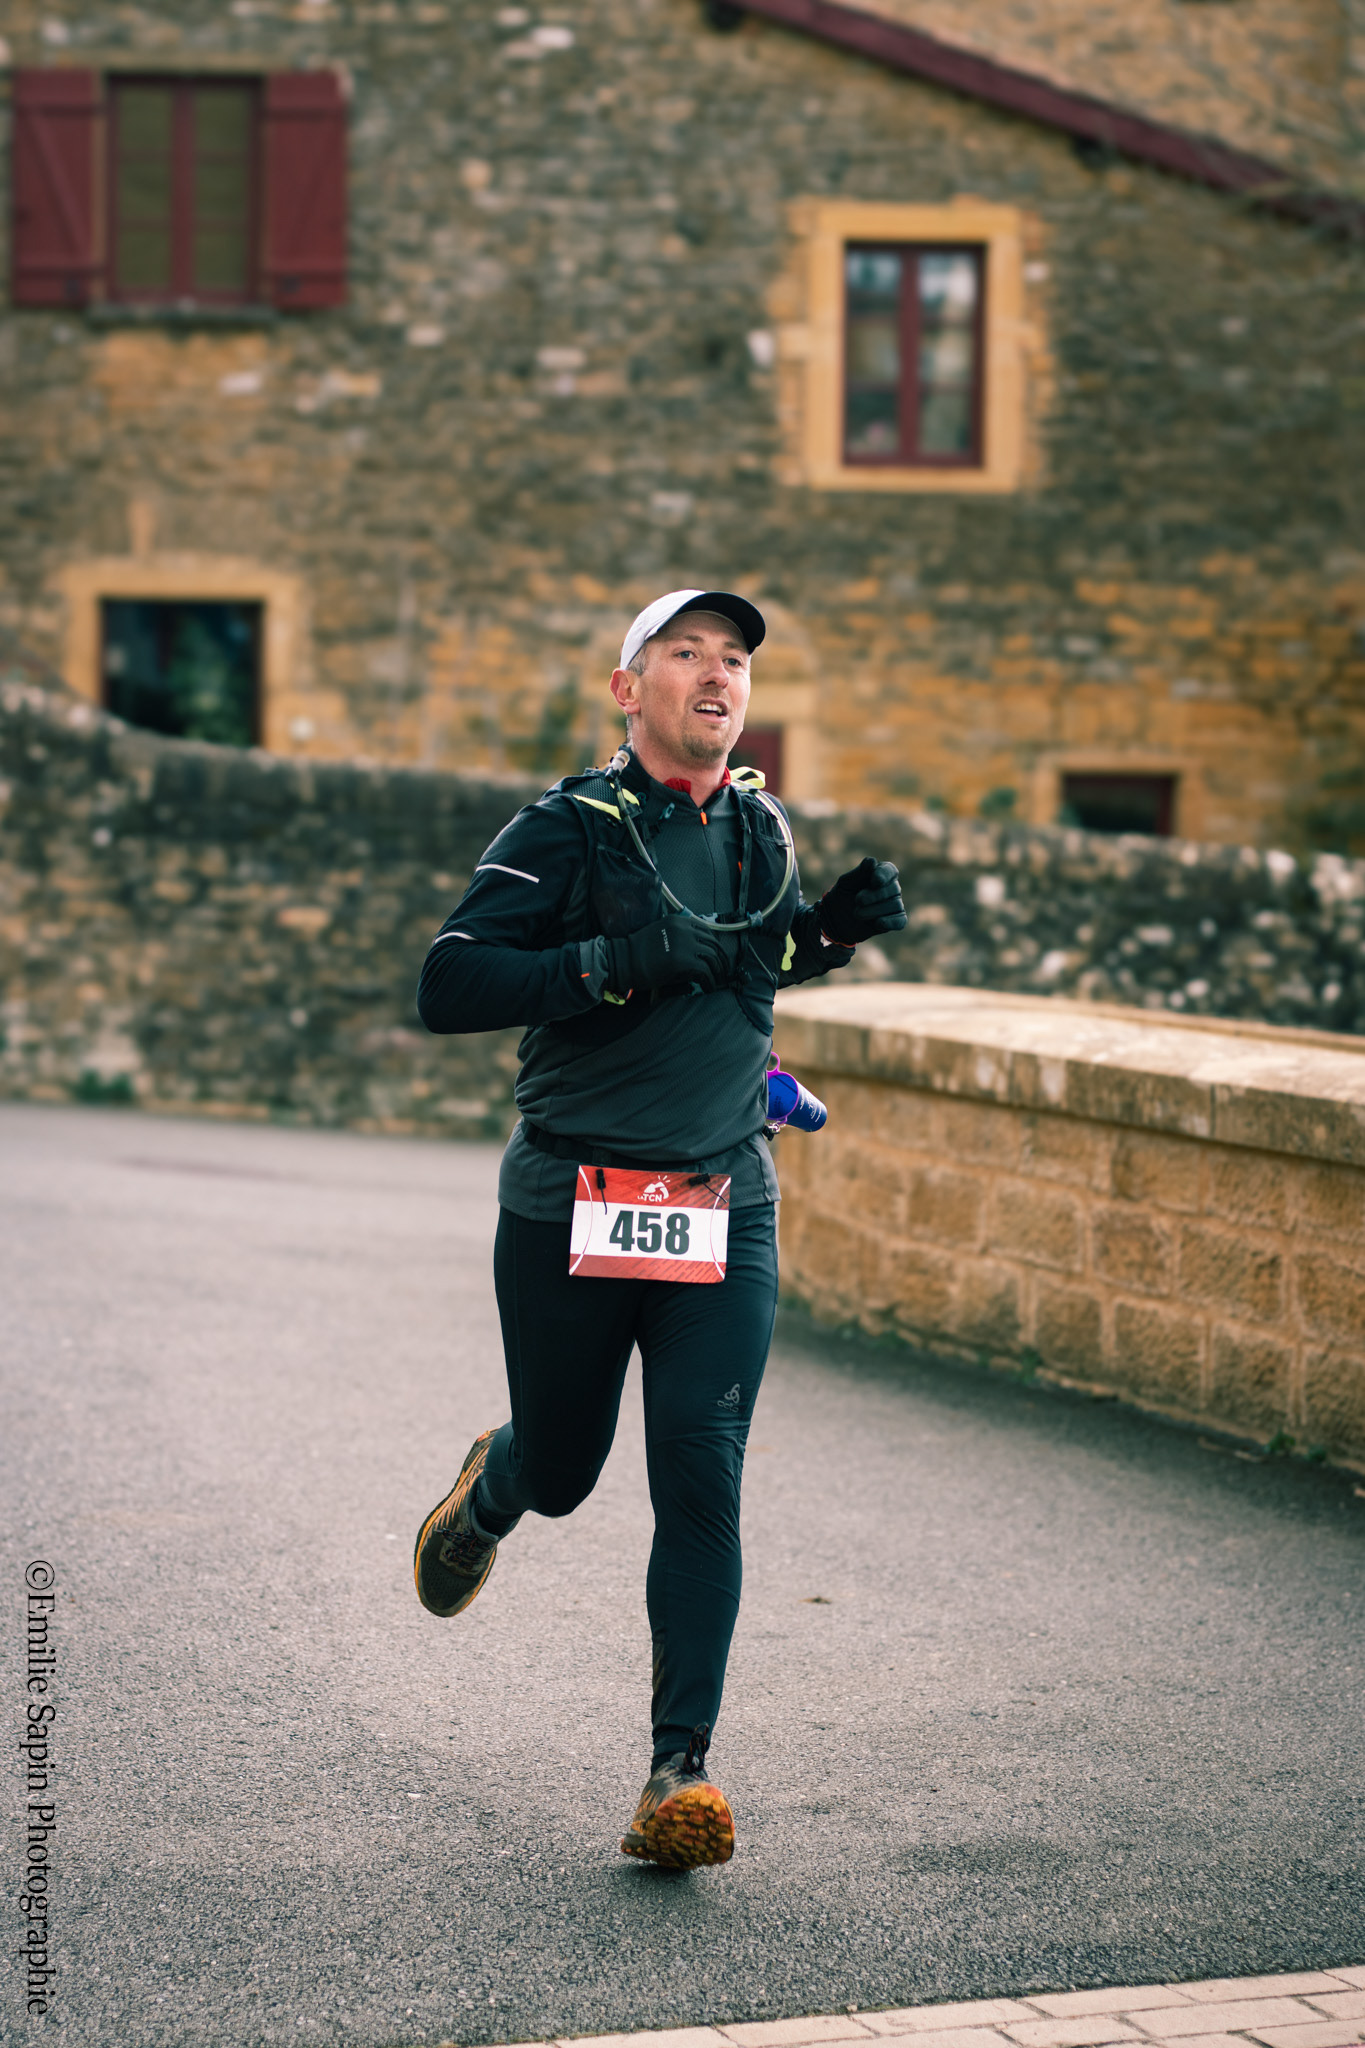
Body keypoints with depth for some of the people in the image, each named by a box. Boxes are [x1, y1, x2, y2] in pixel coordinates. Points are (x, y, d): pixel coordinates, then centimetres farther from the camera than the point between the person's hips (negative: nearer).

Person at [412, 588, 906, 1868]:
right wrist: (617, 963, -27)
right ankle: (485, 1494, 51)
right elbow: (447, 988, -17)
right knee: (558, 1470, 12)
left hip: (725, 1209, 3)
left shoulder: (765, 833, 7)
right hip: (568, 1209, -2)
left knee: (701, 1474, -10)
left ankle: (682, 1769, -6)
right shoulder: (568, 830, -9)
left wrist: (837, 929, 5)